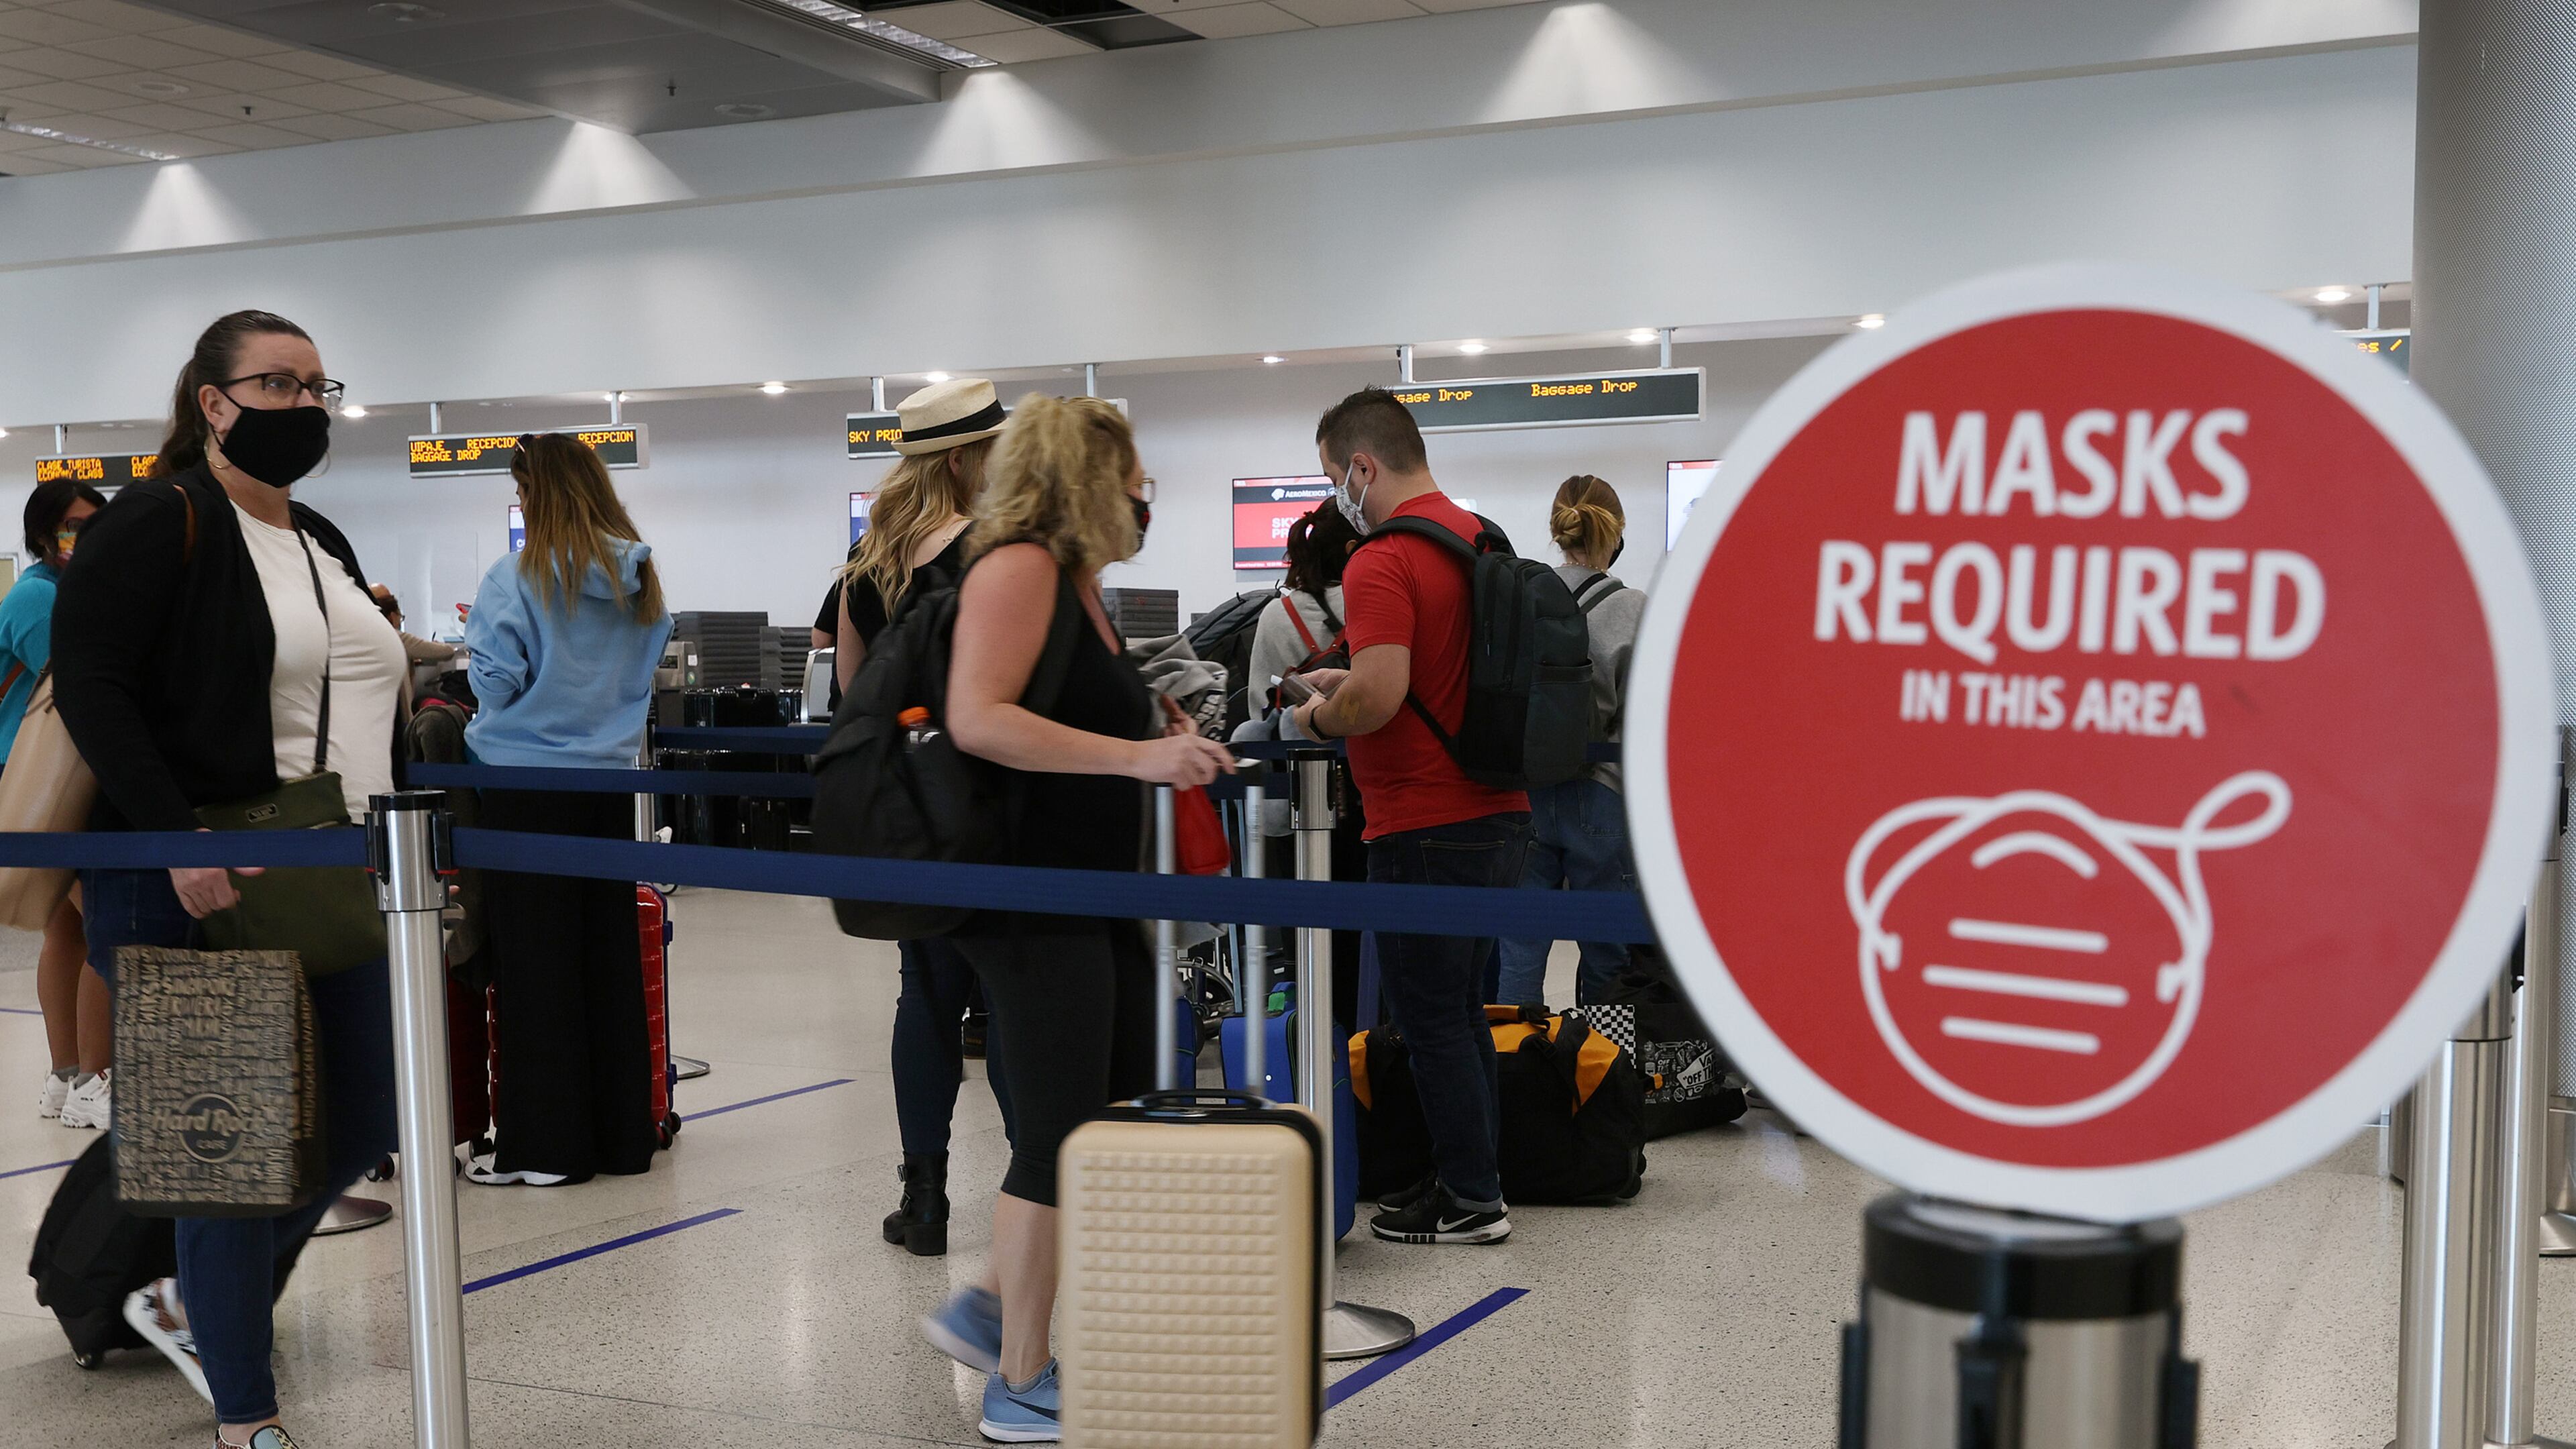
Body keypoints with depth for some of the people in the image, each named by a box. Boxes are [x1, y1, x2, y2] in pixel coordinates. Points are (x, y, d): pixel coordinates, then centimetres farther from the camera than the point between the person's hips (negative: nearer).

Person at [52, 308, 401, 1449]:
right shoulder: (157, 524, -7)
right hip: (200, 889, -8)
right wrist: (177, 841, -24)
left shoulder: (322, 544, 18)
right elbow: (90, 686, -15)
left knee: (358, 1129, 11)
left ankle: (191, 1304, 35)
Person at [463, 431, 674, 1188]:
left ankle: (544, 1145, 6)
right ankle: (622, 1130, 17)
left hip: (526, 783, -5)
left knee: (534, 963, 1)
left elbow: (494, 680, -11)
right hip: (608, 778, 6)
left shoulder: (519, 577, -12)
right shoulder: (641, 579, 6)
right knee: (610, 955, 11)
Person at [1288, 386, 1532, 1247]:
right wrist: (1350, 682, 20)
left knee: (1430, 1020, 2)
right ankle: (1469, 1174, 28)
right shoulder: (1478, 539, 12)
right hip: (1496, 814, 9)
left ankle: (1469, 1202, 11)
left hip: (1428, 831, -9)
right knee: (1462, 1011, 18)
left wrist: (1319, 718, -8)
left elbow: (1378, 698, -28)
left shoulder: (1383, 562, -18)